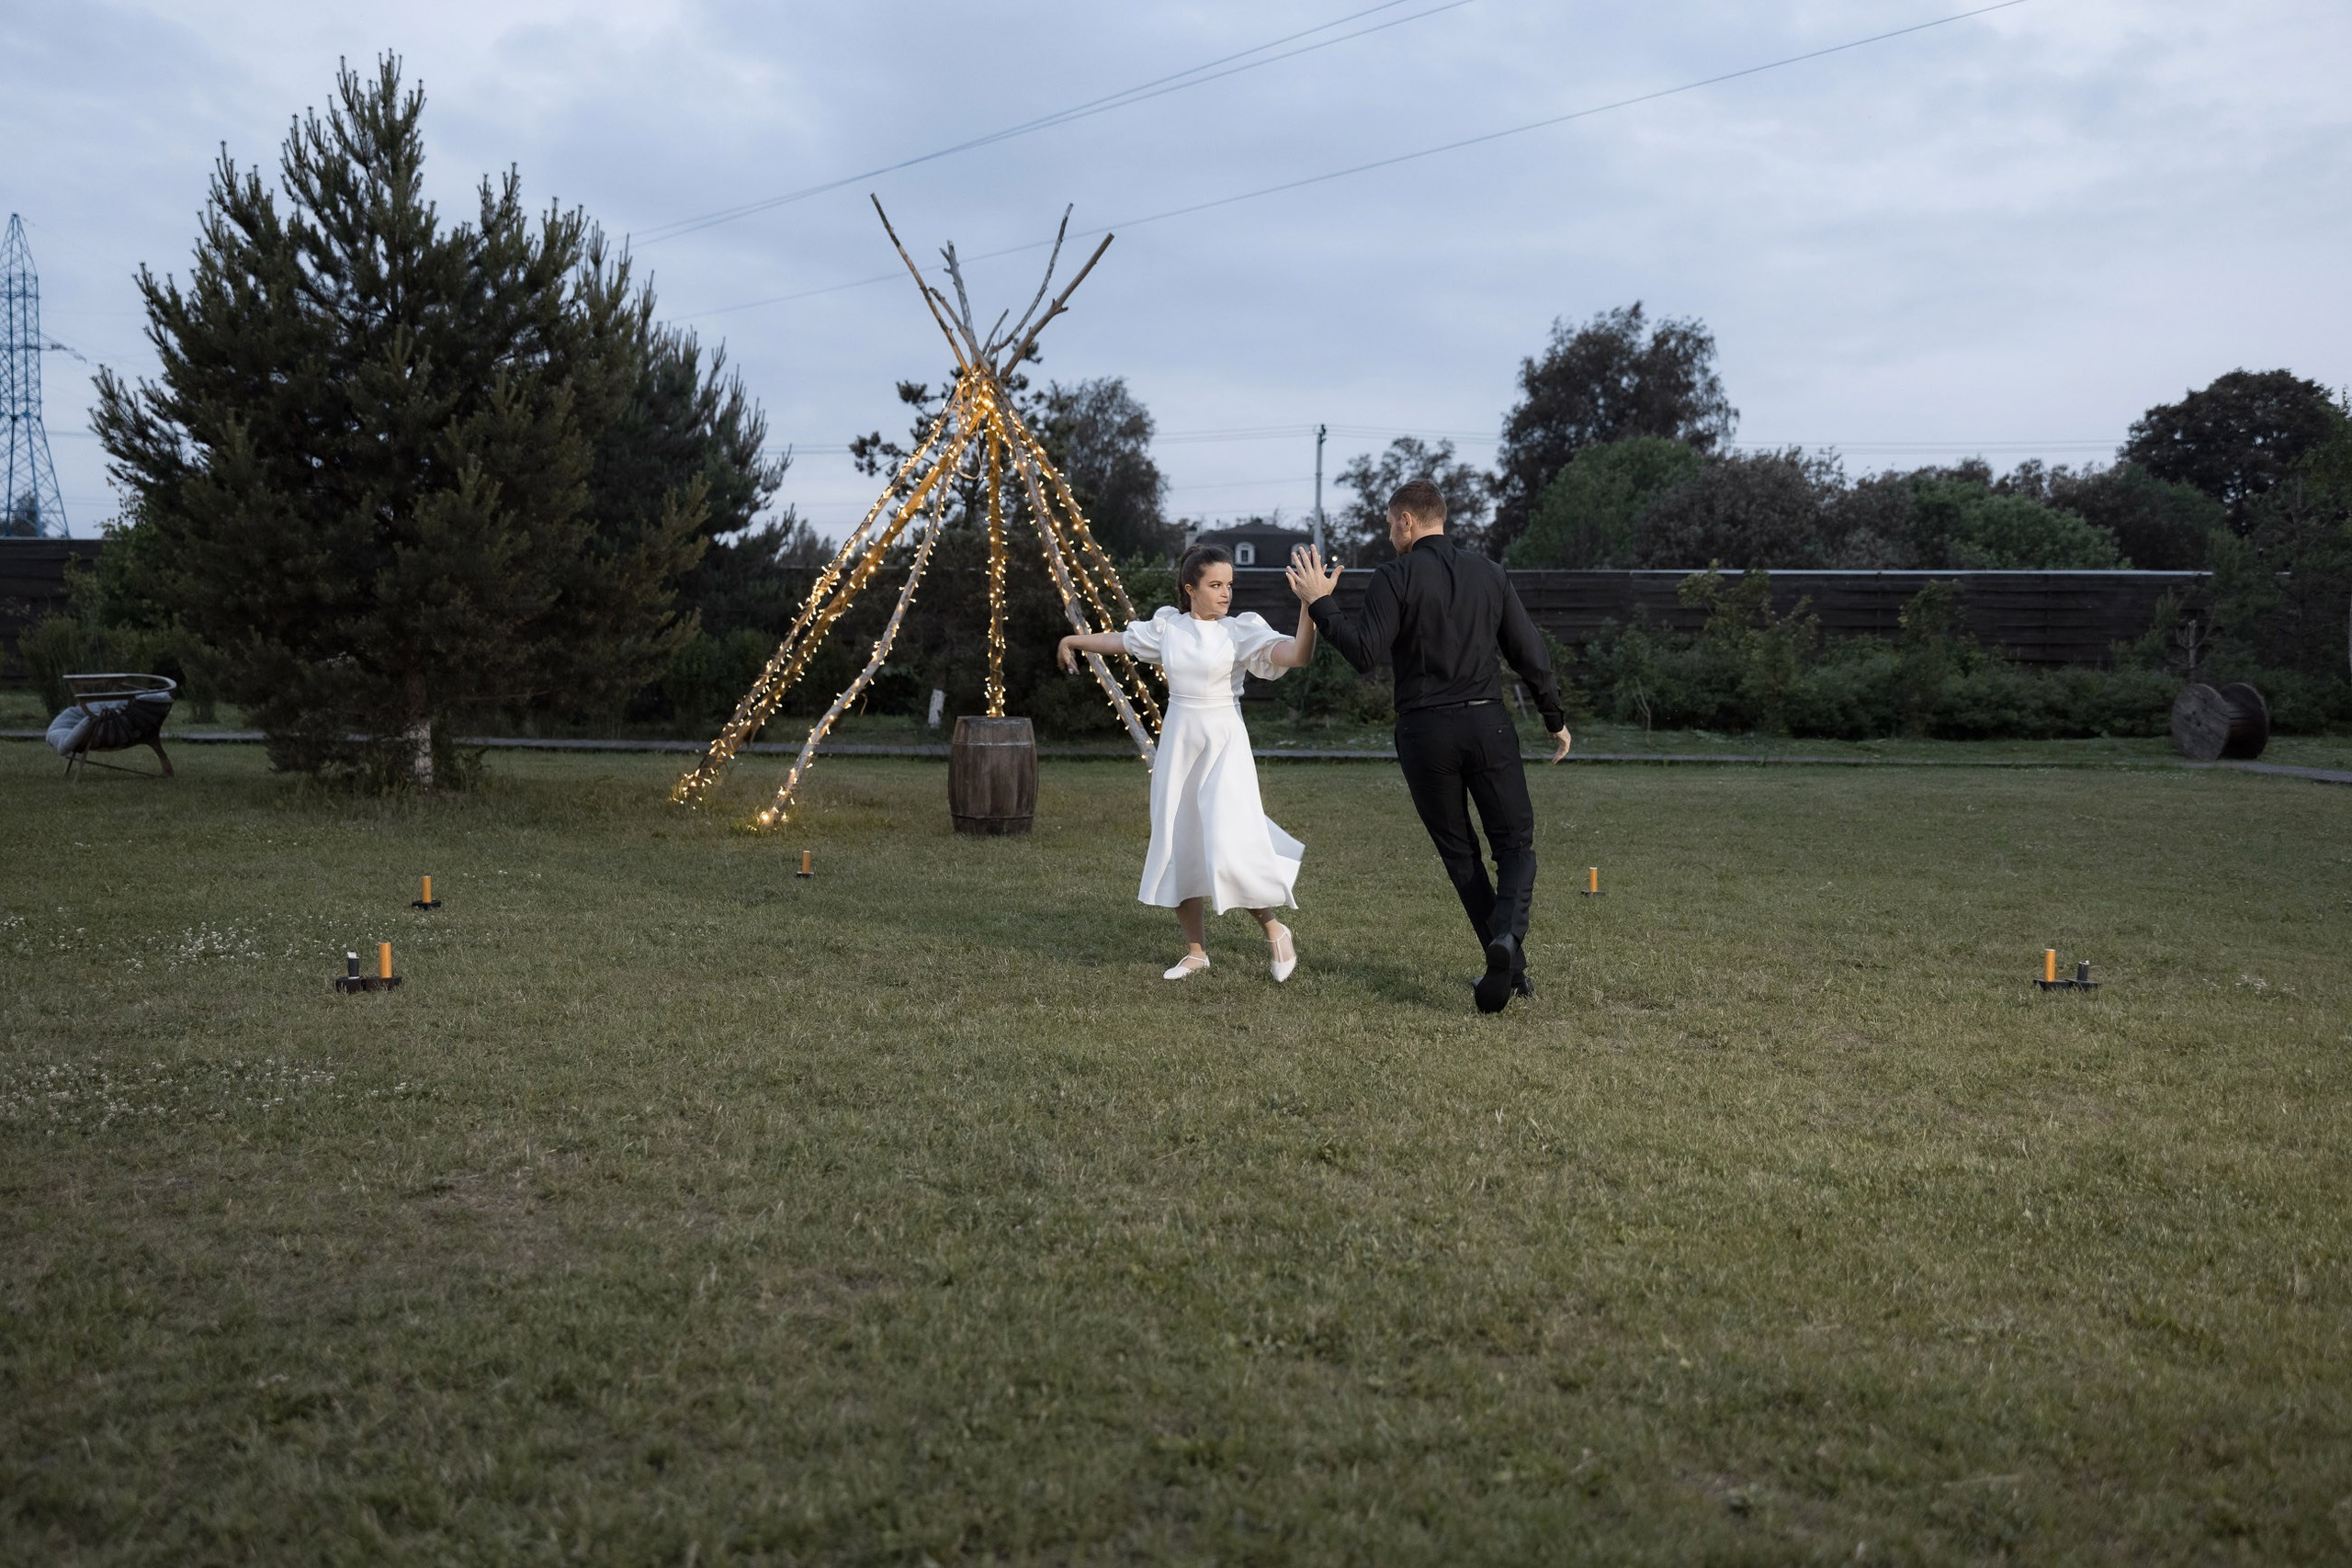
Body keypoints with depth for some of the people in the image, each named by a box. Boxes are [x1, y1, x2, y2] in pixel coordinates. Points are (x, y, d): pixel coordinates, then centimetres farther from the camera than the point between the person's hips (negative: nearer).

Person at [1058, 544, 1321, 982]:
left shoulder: (1241, 630, -7)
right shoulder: (1168, 626, 5)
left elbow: (1296, 654, -21)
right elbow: (1120, 639, 24)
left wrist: (1309, 604, -36)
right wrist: (1074, 641, 38)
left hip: (1224, 747, -5)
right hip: (1177, 745, 5)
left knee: (1231, 850, -17)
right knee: (1176, 851, 8)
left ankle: (1274, 931, 7)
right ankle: (1196, 952, 22)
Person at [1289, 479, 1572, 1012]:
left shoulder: (1394, 577, -7)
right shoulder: (1488, 572, 7)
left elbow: (1366, 653, -15)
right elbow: (1530, 653, 7)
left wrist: (1320, 603, -5)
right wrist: (1555, 719, 18)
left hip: (1425, 731, -2)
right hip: (1488, 722, 2)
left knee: (1459, 852, 13)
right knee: (1515, 843, 10)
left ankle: (1509, 968, 11)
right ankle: (1509, 934, -19)